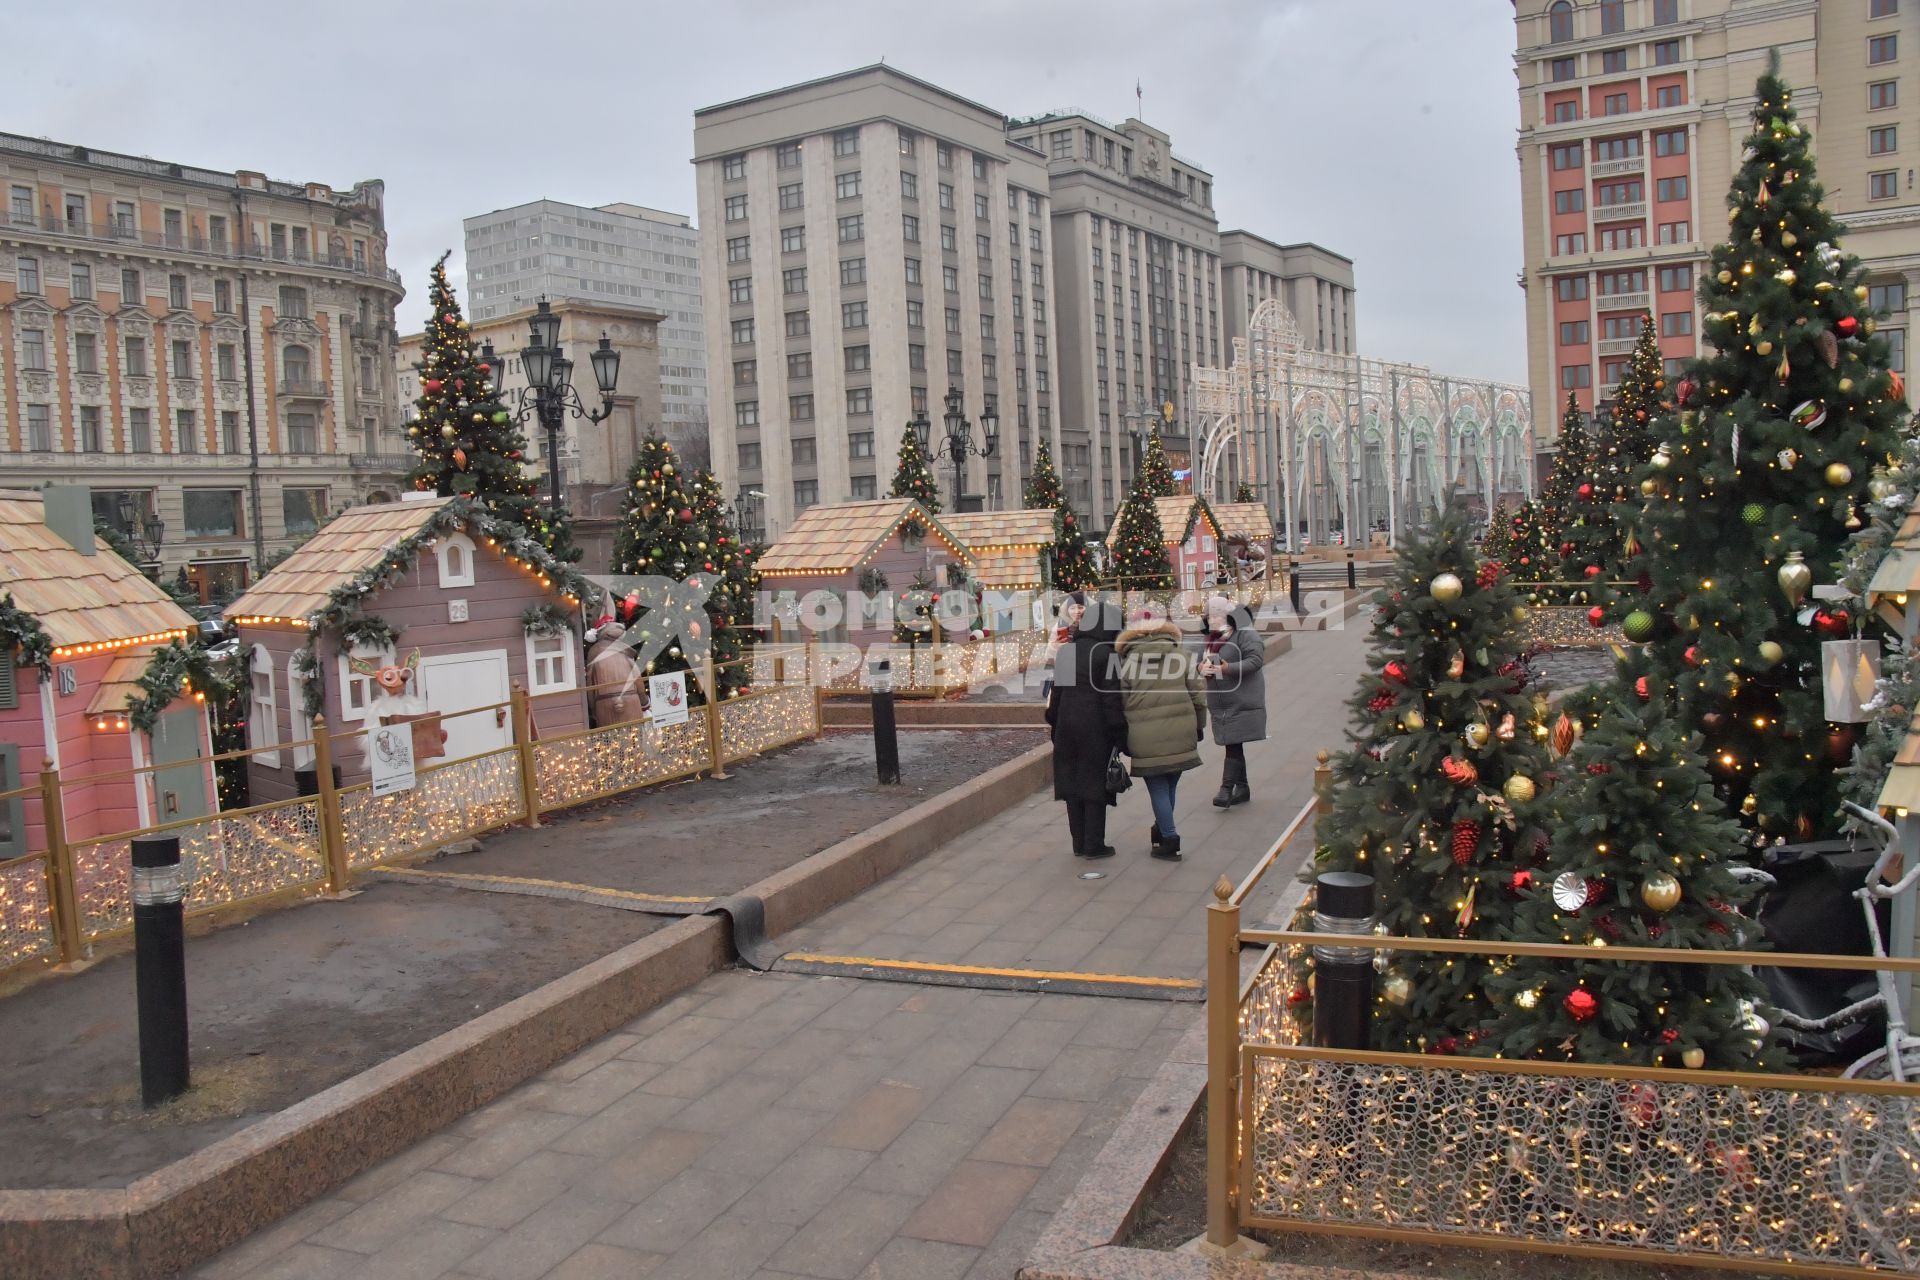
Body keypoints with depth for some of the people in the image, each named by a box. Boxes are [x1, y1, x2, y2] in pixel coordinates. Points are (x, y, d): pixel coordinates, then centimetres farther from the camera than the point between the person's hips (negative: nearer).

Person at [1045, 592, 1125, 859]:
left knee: (1073, 780, 11)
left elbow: (1057, 689, 8)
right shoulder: (1105, 652, -12)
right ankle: (1094, 845, 6)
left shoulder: (1067, 649, 4)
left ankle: (1079, 843, 17)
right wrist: (1117, 732, -9)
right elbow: (1111, 696, -13)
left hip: (1067, 724, 5)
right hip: (1095, 726, -5)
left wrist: (1052, 721, 16)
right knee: (1094, 782, 3)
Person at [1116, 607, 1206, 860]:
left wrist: (1122, 737, 9)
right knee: (1170, 785, 15)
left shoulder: (1128, 661, 0)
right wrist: (1199, 725, 17)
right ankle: (1163, 833, 25)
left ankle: (1169, 841, 3)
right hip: (1180, 733, 3)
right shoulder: (1180, 654, 6)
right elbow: (1197, 693, 7)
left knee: (1158, 787, 4)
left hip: (1146, 738, -3)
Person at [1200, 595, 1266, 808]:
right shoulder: (1212, 638, 14)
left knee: (1233, 745, -11)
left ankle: (1226, 789, -11)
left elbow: (1256, 659, -19)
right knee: (1232, 745, 13)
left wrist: (1229, 668, -26)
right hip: (1219, 702, 8)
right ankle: (1242, 788, 23)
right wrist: (1202, 666, -1)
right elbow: (1204, 660, 23)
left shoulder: (1245, 634, -10)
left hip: (1241, 701, -8)